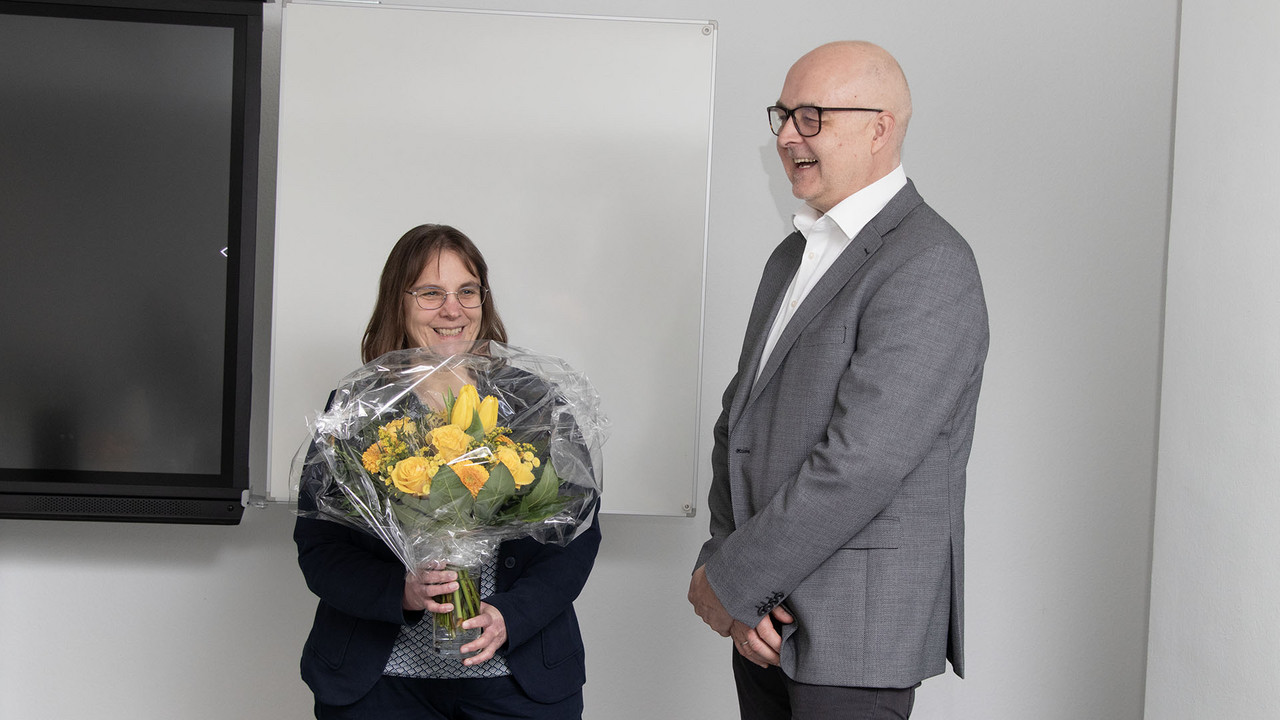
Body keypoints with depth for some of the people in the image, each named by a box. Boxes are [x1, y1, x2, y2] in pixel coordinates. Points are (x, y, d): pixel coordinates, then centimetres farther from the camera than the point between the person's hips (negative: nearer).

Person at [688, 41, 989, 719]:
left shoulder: (930, 267, -16)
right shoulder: (794, 256, 13)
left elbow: (858, 464, -23)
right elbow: (740, 418, 10)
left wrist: (729, 580, -15)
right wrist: (726, 566, -4)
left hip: (857, 623, -7)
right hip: (764, 613, 8)